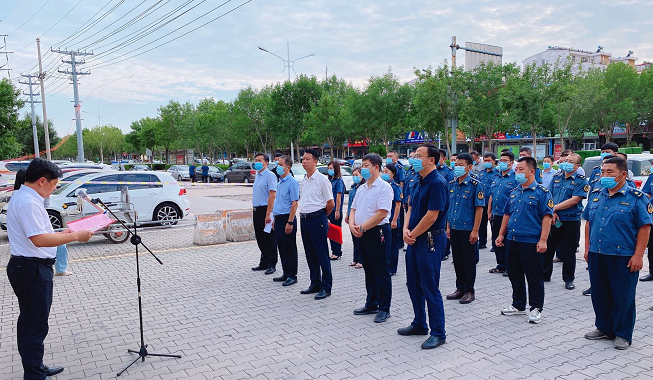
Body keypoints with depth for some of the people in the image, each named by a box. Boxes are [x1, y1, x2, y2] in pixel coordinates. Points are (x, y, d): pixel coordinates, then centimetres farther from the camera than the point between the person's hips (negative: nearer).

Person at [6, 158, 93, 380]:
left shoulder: (23, 197, 12)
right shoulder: (28, 202, -21)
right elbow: (39, 240, -28)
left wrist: (61, 234, 12)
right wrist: (75, 236, -22)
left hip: (30, 268, 11)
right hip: (32, 270, -11)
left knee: (30, 322, 20)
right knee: (36, 325, -1)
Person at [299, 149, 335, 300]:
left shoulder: (322, 180, -9)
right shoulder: (303, 181, 13)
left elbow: (331, 204, -7)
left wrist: (321, 216, 6)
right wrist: (304, 215, 14)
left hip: (317, 220, -8)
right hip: (304, 219, 8)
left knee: (322, 254, -2)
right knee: (310, 254, 14)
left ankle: (326, 287, 7)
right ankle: (315, 284, 25)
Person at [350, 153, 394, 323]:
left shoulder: (383, 187, -12)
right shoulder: (362, 188, 15)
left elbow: (382, 213, -20)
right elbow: (354, 209, 17)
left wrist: (362, 228, -17)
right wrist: (352, 225, -3)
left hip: (377, 233, -8)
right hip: (362, 234, 8)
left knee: (381, 272, 0)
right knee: (369, 271, 16)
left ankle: (384, 308, 10)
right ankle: (371, 304, 27)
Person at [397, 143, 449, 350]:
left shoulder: (437, 183, -17)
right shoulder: (420, 182, 12)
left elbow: (431, 216, -21)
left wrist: (413, 234, -11)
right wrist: (406, 230, -3)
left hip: (430, 240, -9)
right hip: (414, 240, 9)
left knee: (430, 289, -2)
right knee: (414, 285, 17)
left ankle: (438, 333, 11)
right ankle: (419, 324, 32)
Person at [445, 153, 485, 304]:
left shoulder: (475, 184, -9)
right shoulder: (451, 184, 8)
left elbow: (479, 209, -11)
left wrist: (475, 231, -14)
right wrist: (448, 226, 11)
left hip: (468, 229, -6)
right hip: (454, 229, 6)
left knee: (469, 261, 5)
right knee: (457, 260, 14)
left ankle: (469, 291, 16)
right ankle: (460, 288, 26)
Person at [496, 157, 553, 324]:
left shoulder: (541, 192, -8)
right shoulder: (514, 192, 13)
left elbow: (547, 217, -13)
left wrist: (543, 240, -18)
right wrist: (501, 234, 15)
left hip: (531, 242, -7)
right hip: (513, 241, 7)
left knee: (534, 277, 3)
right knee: (515, 275, 15)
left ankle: (536, 309, 17)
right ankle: (518, 305, 29)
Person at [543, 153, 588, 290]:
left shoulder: (581, 181, -5)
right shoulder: (556, 177, 9)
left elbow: (574, 200, -16)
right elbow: (549, 196, 5)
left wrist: (554, 207, -14)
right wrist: (552, 213, -9)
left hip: (571, 221, -4)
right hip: (553, 220, 4)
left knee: (568, 252, 6)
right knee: (547, 248, 9)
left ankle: (568, 279, 20)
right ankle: (545, 275, 23)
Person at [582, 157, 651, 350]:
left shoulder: (636, 198, -8)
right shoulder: (595, 195, 8)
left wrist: (637, 256, -13)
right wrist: (587, 248, 10)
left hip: (623, 257, -5)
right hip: (597, 255, 5)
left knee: (623, 297, 6)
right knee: (599, 294, 14)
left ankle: (623, 334, 21)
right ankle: (604, 328, 31)